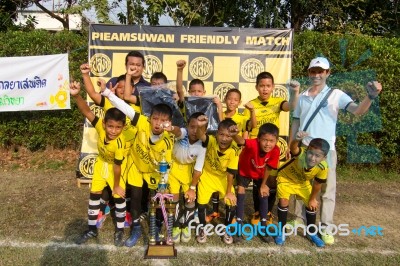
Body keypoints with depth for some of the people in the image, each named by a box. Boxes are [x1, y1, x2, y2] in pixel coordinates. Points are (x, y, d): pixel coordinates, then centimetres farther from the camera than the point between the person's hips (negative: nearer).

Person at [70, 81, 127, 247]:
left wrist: (116, 185, -17)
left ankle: (120, 231, 21)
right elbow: (87, 112, -35)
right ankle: (92, 229, 26)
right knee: (94, 194, 10)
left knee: (119, 197, 2)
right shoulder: (101, 126, -29)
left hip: (115, 166, -5)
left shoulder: (119, 142, -38)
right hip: (101, 163, 5)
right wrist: (76, 95, -53)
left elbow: (117, 166, -29)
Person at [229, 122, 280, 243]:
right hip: (245, 170, -2)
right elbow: (241, 141, -67)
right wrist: (234, 135, -90)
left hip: (260, 173, 3)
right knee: (241, 192, -11)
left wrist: (263, 184, -5)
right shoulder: (253, 143, -43)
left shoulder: (275, 150, -31)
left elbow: (268, 168, -15)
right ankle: (239, 225, 1)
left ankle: (263, 226, 16)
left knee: (264, 194, 0)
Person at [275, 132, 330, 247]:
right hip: (285, 177, -3)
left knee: (312, 205, 4)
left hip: (303, 183, 3)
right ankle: (281, 231, 6)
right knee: (283, 202, -15)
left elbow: (317, 184, -13)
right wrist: (297, 140, -89)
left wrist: (312, 199, -1)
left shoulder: (323, 168, -31)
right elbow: (293, 148, -67)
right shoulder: (302, 154, -42)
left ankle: (311, 233, 29)